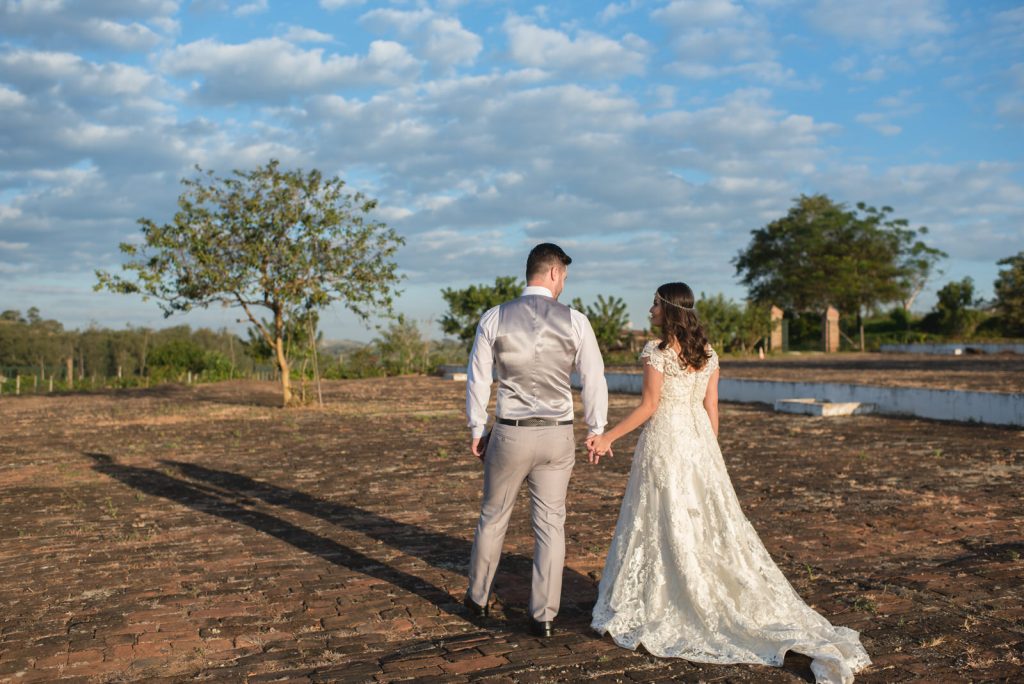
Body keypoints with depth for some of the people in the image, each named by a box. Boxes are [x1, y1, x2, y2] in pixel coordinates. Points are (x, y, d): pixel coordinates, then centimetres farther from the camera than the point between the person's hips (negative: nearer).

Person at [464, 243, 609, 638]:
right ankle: (543, 616, 18)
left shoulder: (494, 319, -3)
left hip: (510, 433, 0)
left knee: (493, 516, 18)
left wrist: (477, 432, 12)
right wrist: (596, 431, 10)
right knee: (550, 524, 11)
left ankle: (478, 597, 36)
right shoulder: (575, 321, -5)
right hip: (558, 435, 0)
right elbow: (594, 380, -3)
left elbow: (478, 380, 1)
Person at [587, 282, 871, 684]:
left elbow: (648, 406, -14)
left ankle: (655, 609, 14)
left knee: (664, 522, 3)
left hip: (664, 440, -6)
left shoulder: (656, 351, -12)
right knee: (710, 521, 12)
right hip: (699, 440, 6)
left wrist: (608, 438, -8)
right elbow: (711, 408, 9)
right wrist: (709, 452, 16)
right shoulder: (707, 352, 7)